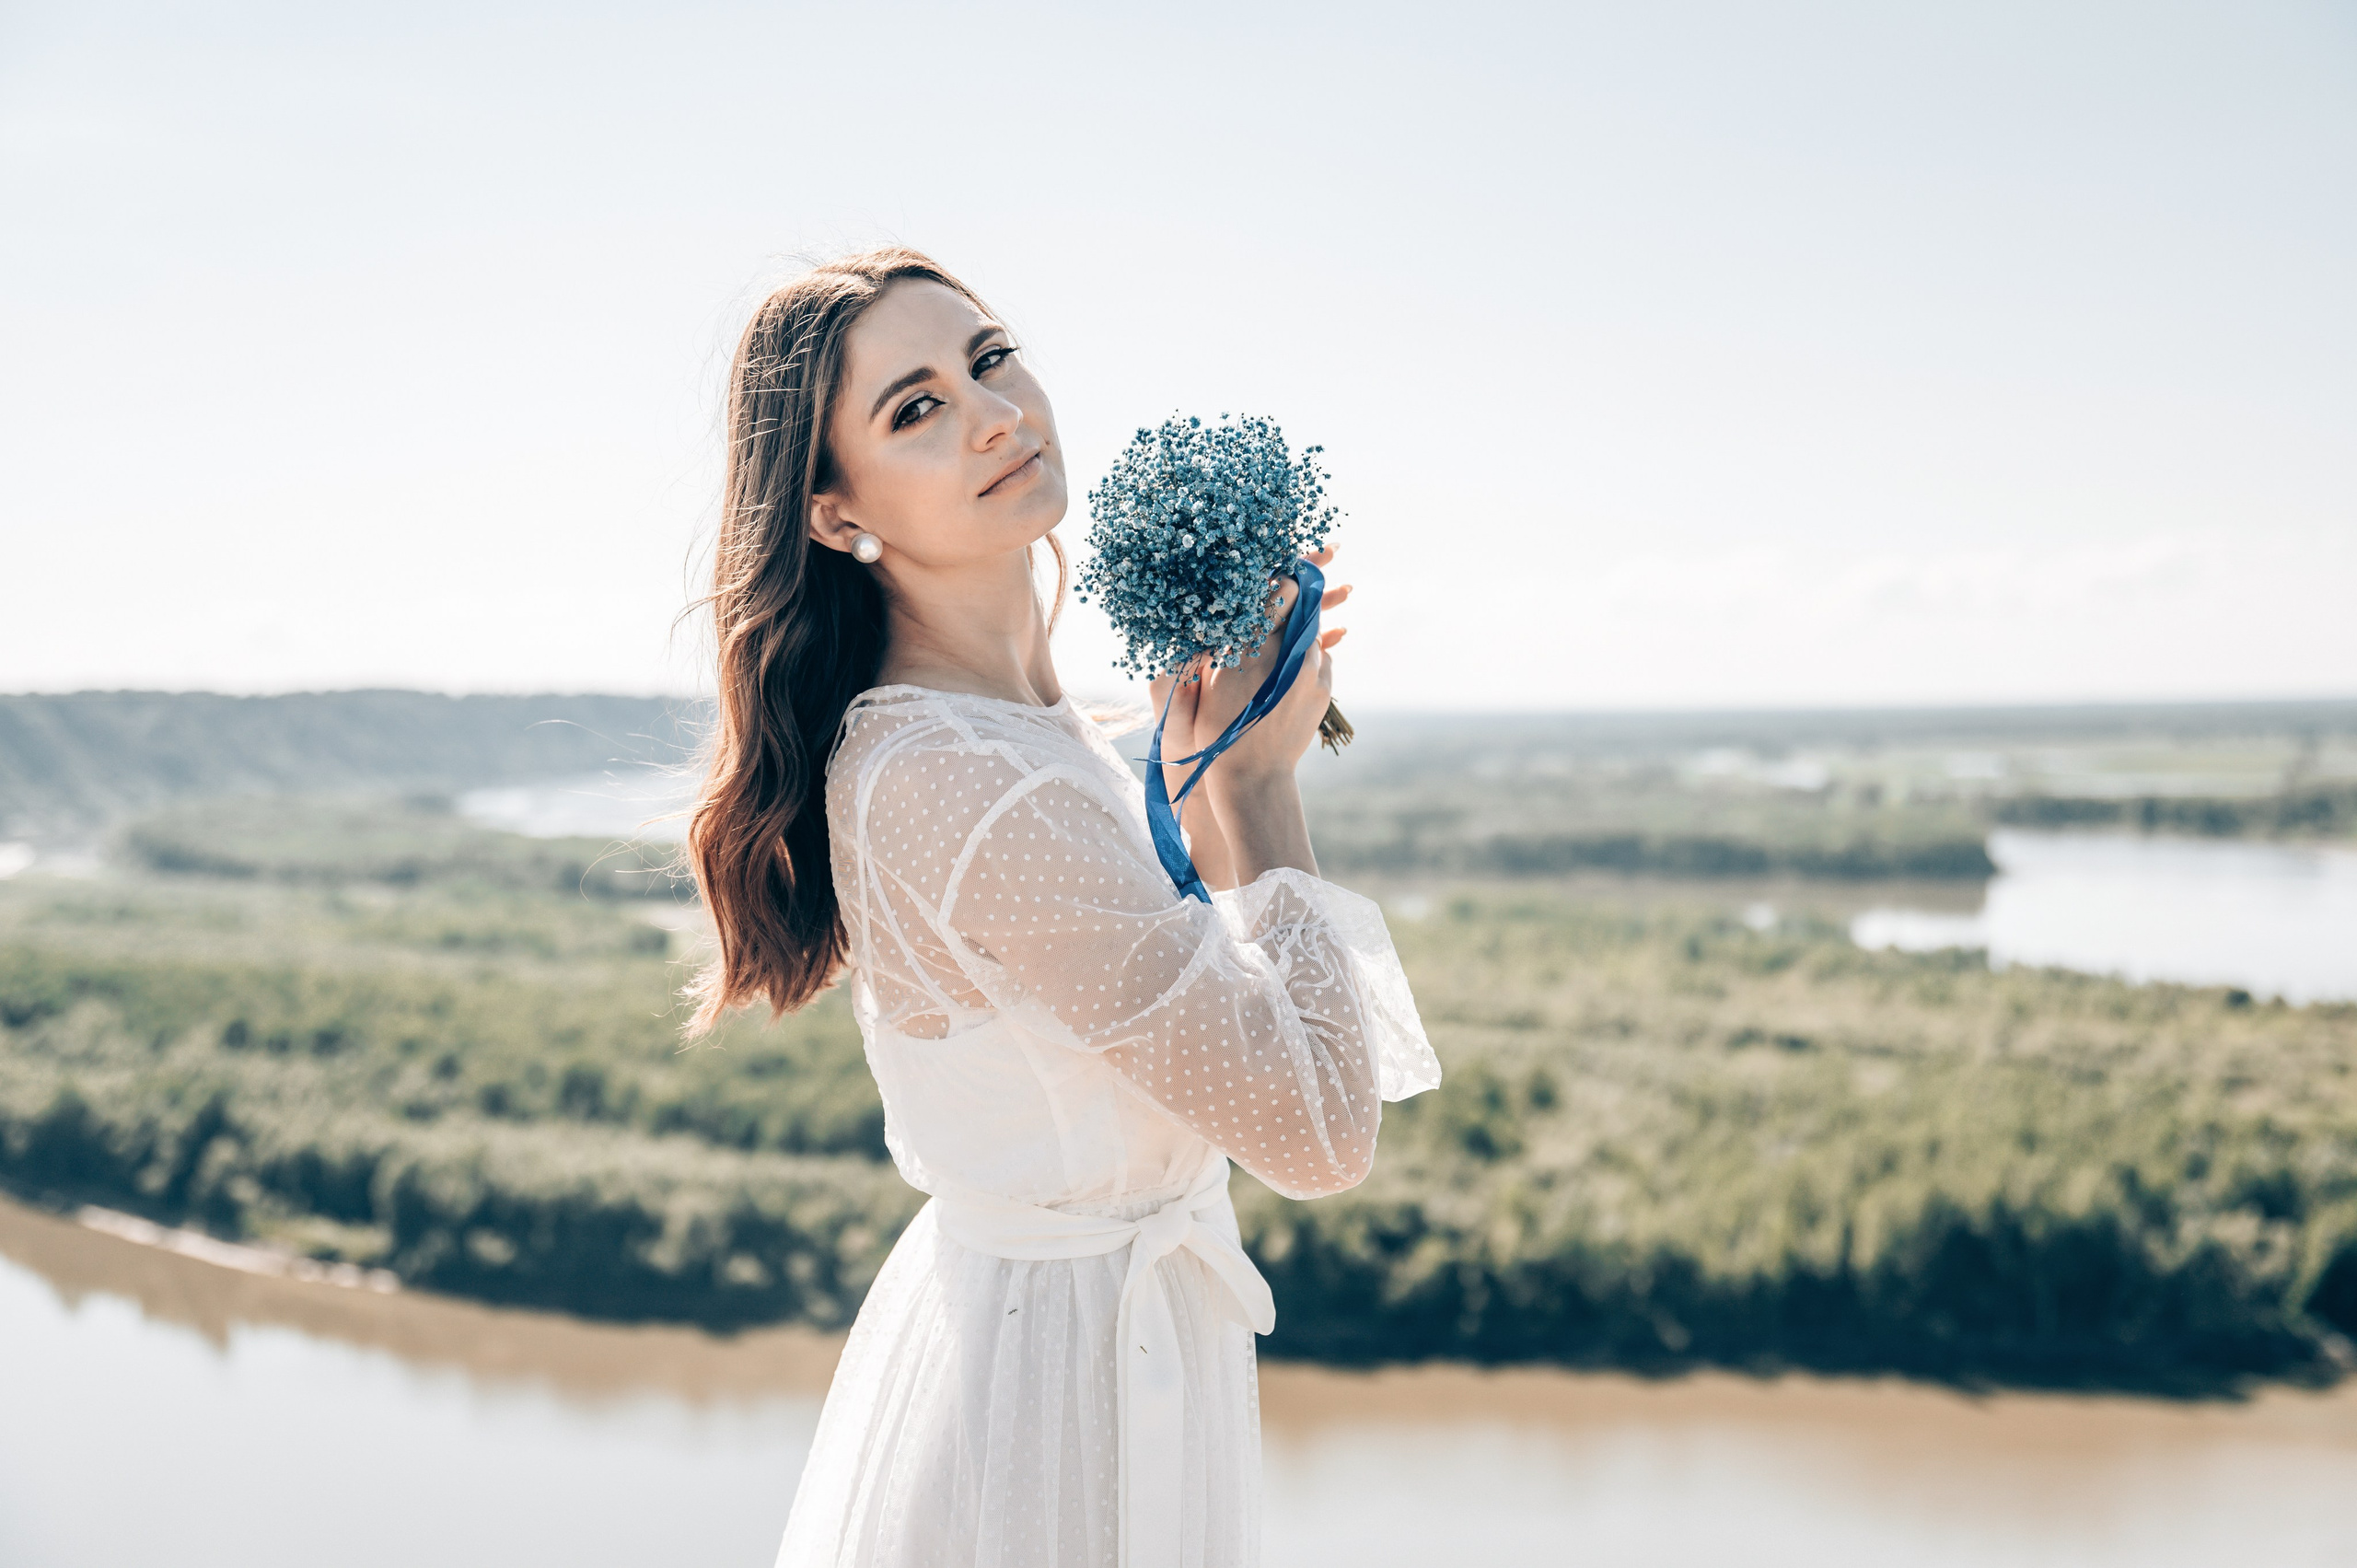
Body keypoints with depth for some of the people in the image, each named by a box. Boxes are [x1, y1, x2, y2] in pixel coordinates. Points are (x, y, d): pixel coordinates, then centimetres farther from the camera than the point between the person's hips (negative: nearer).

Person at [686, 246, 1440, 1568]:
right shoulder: (952, 783, -28)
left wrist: (1207, 763, 3)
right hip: (1067, 1374, -9)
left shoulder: (1030, 705, 2)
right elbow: (1325, 1131, -25)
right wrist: (1258, 779, -15)